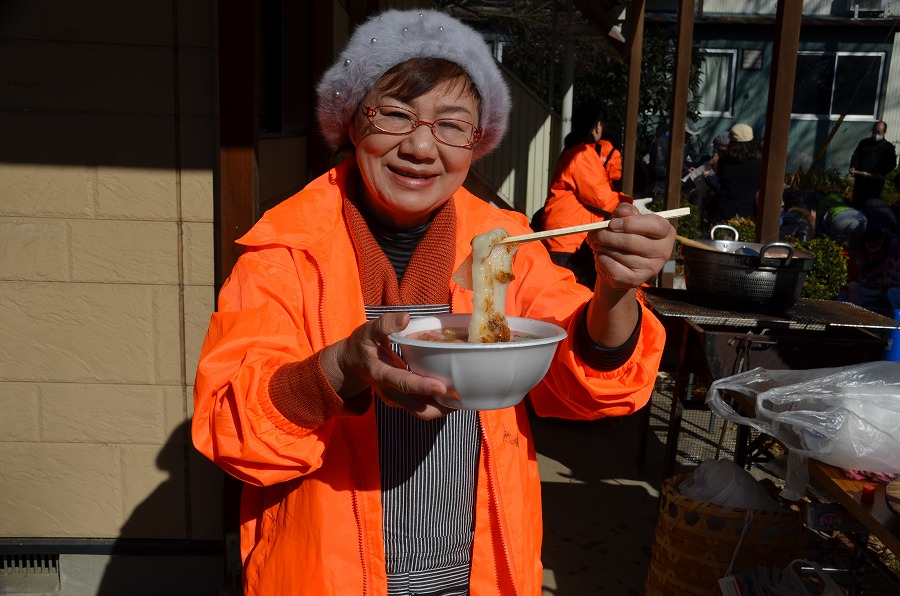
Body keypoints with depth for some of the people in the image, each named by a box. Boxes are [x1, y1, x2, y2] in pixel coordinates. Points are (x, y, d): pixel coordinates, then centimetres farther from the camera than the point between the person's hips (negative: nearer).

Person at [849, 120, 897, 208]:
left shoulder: (888, 146, 4)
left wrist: (881, 173, -20)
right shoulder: (864, 142, 12)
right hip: (860, 178, 3)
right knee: (856, 203, 10)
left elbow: (892, 163, -3)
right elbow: (856, 155, 9)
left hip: (875, 181, -3)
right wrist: (853, 166, -12)